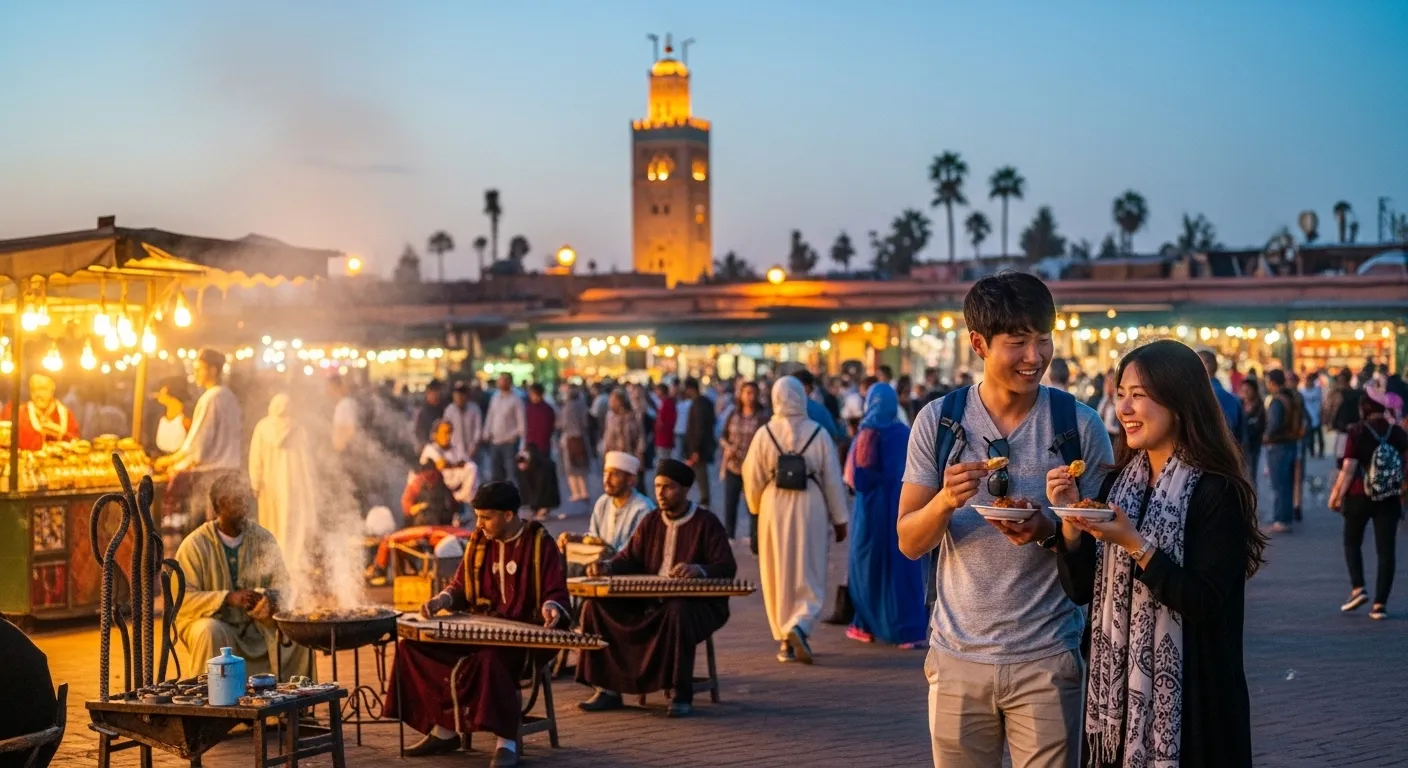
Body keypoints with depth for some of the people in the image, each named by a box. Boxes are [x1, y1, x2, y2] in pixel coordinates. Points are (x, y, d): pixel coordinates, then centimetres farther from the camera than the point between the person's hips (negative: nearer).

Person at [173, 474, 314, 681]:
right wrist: (229, 598, -26)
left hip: (257, 624, 3)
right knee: (210, 631, -36)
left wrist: (271, 598, -25)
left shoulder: (263, 538, 1)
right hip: (213, 620, -3)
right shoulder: (194, 545, -10)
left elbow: (282, 584, -1)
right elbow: (183, 598, -16)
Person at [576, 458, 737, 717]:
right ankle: (608, 689, -9)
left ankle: (682, 695, -31)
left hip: (698, 604, -6)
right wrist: (607, 566, -11)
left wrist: (698, 570, -32)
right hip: (651, 602, 6)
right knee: (596, 606, -10)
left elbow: (727, 568, -11)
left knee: (677, 614, -41)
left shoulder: (706, 523, -3)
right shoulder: (651, 522, 14)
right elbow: (630, 559, 12)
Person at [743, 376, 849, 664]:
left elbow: (753, 478, 0)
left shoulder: (765, 434, -6)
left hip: (774, 512, 1)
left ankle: (786, 641, 13)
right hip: (811, 511, -1)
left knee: (778, 576, 11)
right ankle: (800, 626, -18)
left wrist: (757, 507, 20)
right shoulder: (819, 433, -5)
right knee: (809, 576, 6)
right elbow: (833, 480, -2)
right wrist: (840, 519, 7)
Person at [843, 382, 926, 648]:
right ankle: (911, 631, -1)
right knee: (904, 568, 5)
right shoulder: (906, 435, -1)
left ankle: (867, 625, 19)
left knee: (868, 565, 13)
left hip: (872, 508, -2)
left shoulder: (866, 435, -10)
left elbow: (854, 476, -10)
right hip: (904, 506, 2)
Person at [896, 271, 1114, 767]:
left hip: (1047, 657, -1)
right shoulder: (938, 420, -1)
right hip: (958, 655, 1)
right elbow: (909, 542, -1)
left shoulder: (1079, 425, -3)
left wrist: (1048, 533, -19)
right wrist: (945, 501, -21)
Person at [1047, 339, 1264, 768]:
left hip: (1190, 695, -6)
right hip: (1117, 688, 6)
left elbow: (1207, 604, -18)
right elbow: (1081, 590, 6)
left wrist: (1135, 544, -23)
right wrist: (1070, 519, -8)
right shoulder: (1117, 483, 6)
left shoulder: (1215, 492, -12)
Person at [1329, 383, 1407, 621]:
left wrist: (1337, 495, -5)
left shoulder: (1357, 431, -10)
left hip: (1360, 496, -2)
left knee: (1352, 542, 17)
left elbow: (1348, 468, -13)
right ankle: (1380, 603, 1)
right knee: (1386, 549, 4)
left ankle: (1358, 589, 2)